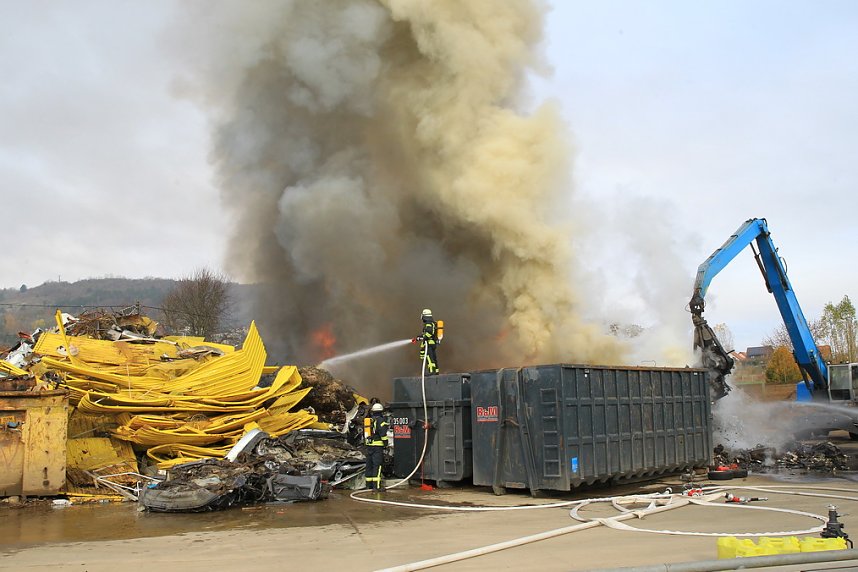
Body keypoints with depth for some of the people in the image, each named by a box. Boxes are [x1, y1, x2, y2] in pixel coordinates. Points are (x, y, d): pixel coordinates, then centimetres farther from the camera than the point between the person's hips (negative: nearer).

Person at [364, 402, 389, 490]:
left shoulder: (367, 420, 17)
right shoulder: (380, 420, -8)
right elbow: (383, 433, -15)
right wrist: (386, 443, -9)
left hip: (369, 445, 7)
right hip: (378, 446, -7)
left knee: (369, 465, 12)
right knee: (377, 465, -9)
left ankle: (369, 485, 17)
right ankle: (376, 486, -14)